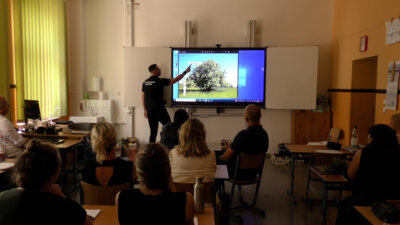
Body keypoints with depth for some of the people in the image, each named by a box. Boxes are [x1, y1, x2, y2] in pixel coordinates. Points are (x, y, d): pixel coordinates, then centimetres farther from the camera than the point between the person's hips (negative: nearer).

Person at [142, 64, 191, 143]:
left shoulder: (145, 82, 8)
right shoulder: (159, 81, -10)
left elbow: (143, 97, 11)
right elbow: (175, 80, -8)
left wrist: (145, 110, 19)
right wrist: (185, 72, 0)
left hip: (149, 110, 6)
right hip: (159, 109, -6)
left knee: (153, 131, 10)